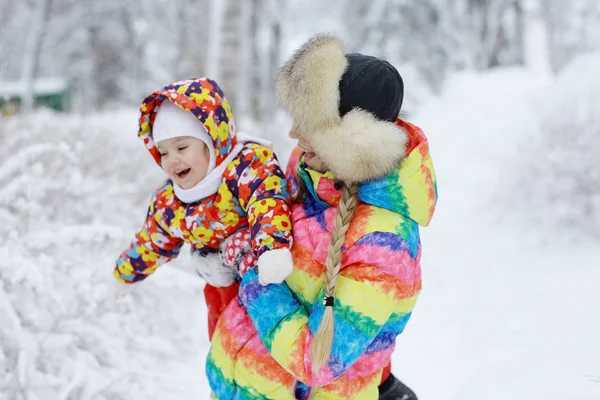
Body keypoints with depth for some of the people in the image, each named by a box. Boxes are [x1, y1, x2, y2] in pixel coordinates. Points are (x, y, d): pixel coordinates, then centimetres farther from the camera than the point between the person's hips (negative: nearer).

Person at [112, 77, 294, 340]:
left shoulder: (248, 163, -25)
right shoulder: (167, 203, -2)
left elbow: (267, 199, -44)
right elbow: (151, 243, 17)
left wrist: (272, 248, -63)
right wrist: (125, 273, 33)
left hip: (271, 279, -6)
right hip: (223, 291, 6)